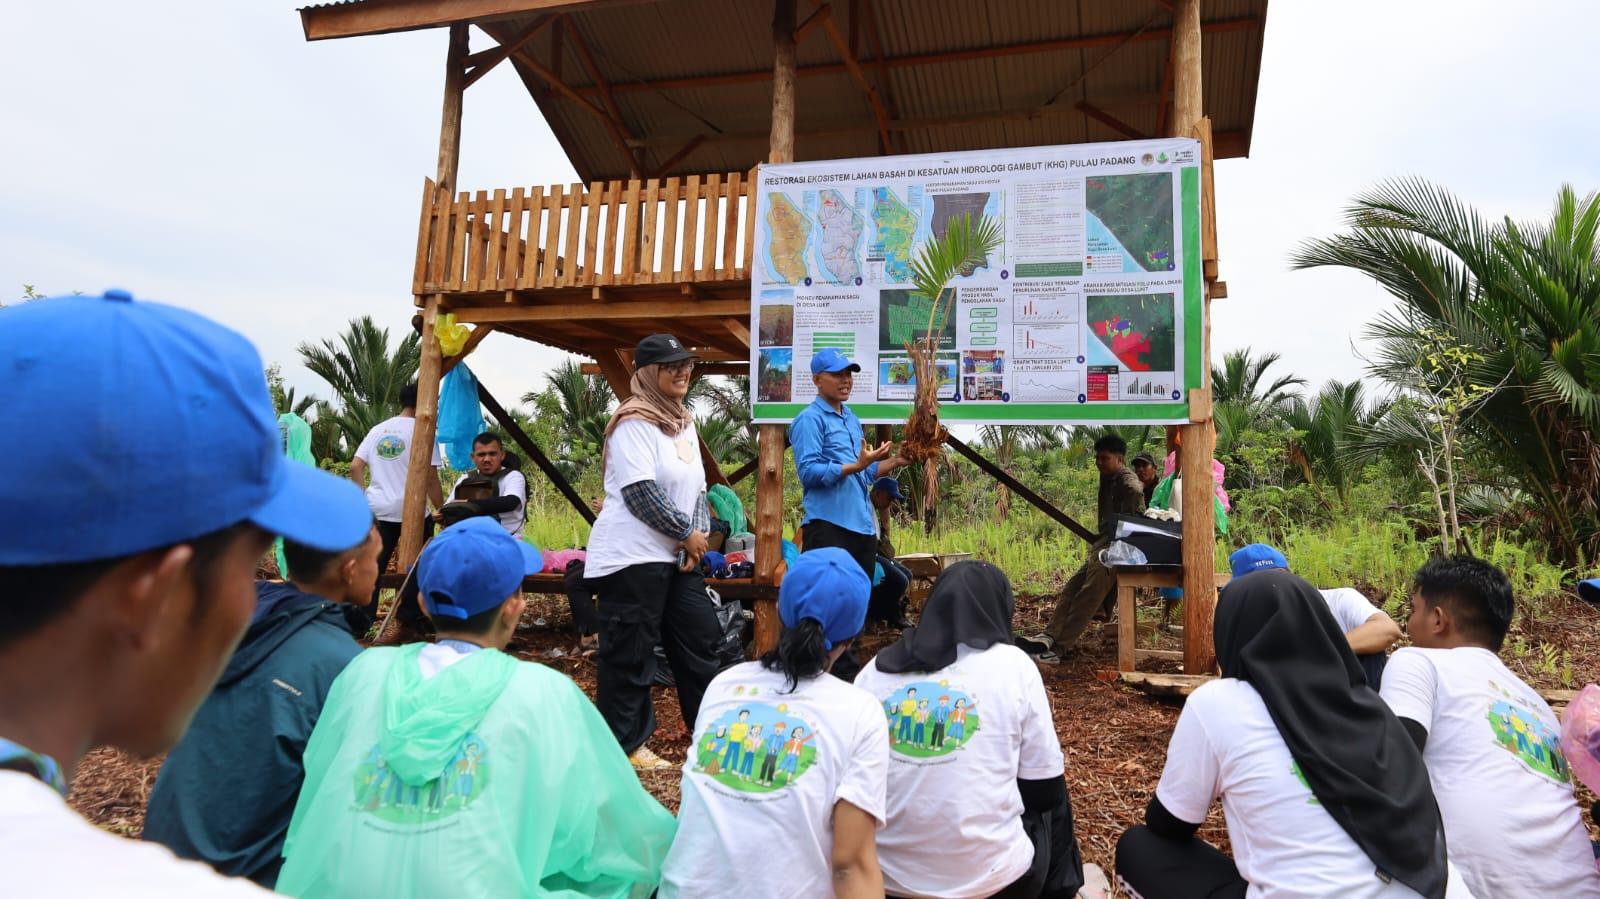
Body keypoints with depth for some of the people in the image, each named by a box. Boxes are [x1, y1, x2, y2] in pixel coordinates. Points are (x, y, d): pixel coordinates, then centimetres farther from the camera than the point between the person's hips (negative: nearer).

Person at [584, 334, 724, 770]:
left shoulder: (684, 421, 14)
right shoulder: (634, 421, -13)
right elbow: (640, 492, -21)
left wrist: (697, 536, 0)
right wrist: (688, 534, -13)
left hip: (676, 554, 9)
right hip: (632, 556, -9)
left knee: (700, 636, 14)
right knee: (630, 652, 0)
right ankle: (624, 745, 14)